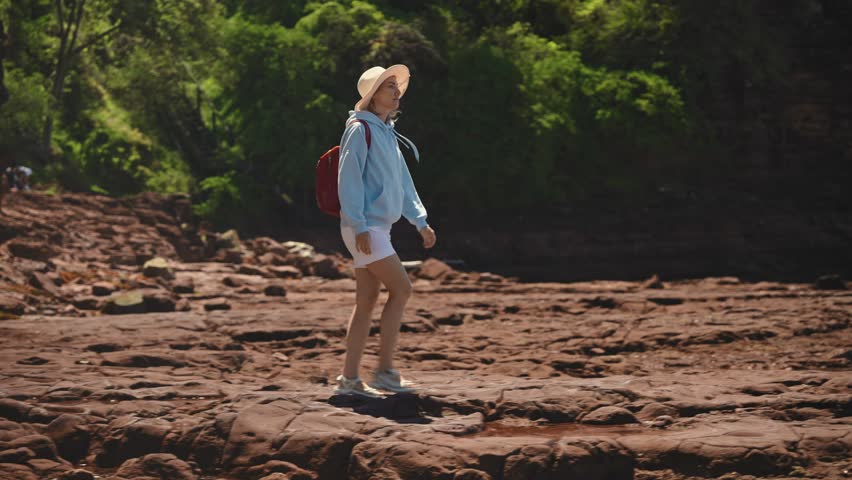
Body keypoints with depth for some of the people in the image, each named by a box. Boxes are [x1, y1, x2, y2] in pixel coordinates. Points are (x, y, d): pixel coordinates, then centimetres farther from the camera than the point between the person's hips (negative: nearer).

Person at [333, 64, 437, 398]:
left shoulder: (387, 133, 19)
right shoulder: (360, 130, -10)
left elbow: (403, 182, 23)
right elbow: (349, 179, -16)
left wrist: (420, 221, 19)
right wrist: (360, 226, -21)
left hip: (378, 228, 9)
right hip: (364, 228, -9)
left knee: (367, 301, 7)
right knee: (401, 289, -11)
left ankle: (349, 379, 8)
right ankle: (385, 371, -7)